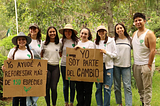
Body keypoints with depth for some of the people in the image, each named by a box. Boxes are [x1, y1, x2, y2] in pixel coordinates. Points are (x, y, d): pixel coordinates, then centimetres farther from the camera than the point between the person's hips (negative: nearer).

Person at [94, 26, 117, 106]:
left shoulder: (111, 41, 3)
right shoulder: (96, 42, 12)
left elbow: (115, 55, 0)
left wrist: (106, 52, -14)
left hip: (108, 66, -3)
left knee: (107, 87, -4)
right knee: (98, 87, 3)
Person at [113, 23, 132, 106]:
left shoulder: (129, 39, 6)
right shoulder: (113, 40, 5)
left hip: (126, 66, -1)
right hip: (116, 65, 1)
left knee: (127, 86, -6)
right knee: (117, 86, 7)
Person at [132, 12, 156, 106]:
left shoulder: (149, 34, -11)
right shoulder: (134, 34, 11)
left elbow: (153, 50, -14)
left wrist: (149, 65, -17)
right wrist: (134, 63, 12)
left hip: (146, 64, -7)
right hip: (136, 65, 7)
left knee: (147, 88, -1)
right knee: (140, 88, 15)